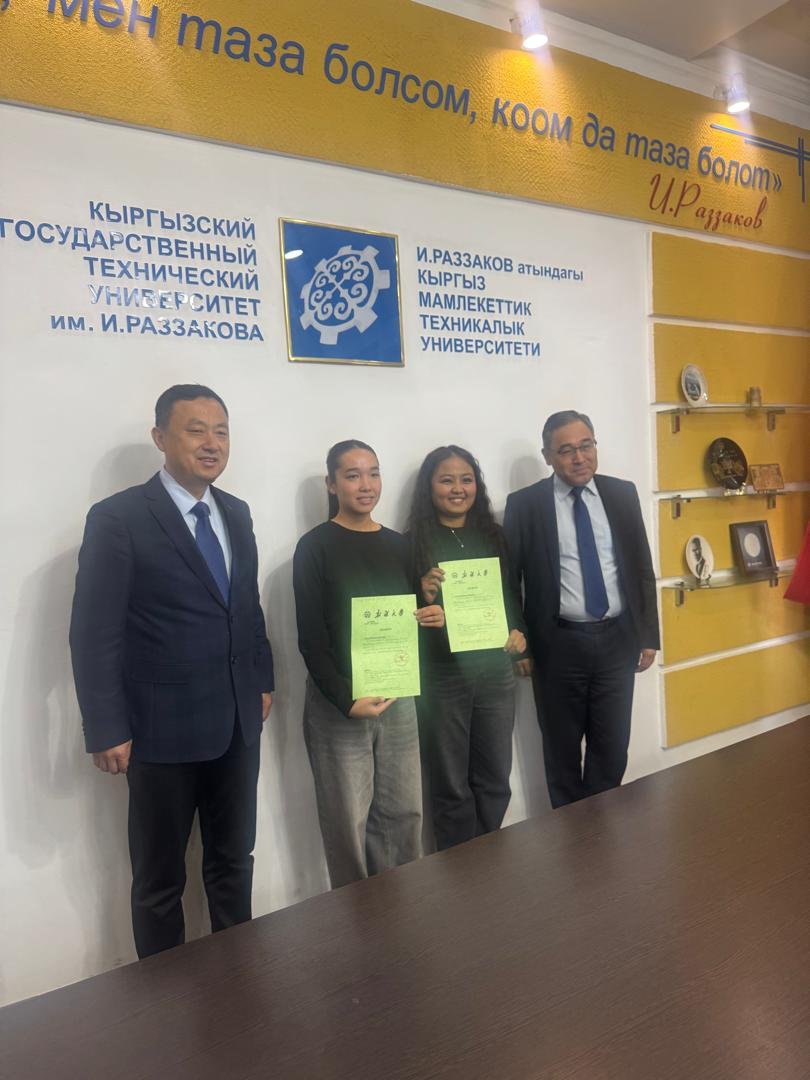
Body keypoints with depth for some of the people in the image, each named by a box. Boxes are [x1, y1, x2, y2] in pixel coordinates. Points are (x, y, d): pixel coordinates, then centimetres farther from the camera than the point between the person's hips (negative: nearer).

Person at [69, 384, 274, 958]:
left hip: (238, 723, 6)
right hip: (163, 729, -5)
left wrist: (263, 679, 12)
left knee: (234, 862, 20)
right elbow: (94, 633, -13)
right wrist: (106, 730, -14)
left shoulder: (236, 513, 7)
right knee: (159, 880, 13)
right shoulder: (118, 518, -12)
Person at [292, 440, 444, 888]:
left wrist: (433, 616, -4)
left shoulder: (397, 545, 10)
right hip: (338, 703, -4)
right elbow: (311, 637, -8)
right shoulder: (315, 547, -5)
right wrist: (346, 700, -16)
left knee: (404, 813, 9)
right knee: (349, 822, 4)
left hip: (397, 697, 5)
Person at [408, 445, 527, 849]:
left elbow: (513, 594, 15)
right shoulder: (413, 542, -5)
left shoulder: (494, 535, 8)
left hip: (495, 673, 4)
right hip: (441, 678, -4)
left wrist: (519, 632, -3)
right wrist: (424, 599, -24)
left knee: (495, 781, 14)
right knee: (452, 787, 9)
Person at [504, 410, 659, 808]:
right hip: (559, 644, -2)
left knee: (613, 749, 11)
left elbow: (641, 567, 8)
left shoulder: (622, 493, 4)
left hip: (617, 639, 2)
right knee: (562, 750, 13)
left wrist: (648, 635, 8)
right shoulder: (524, 504, -5)